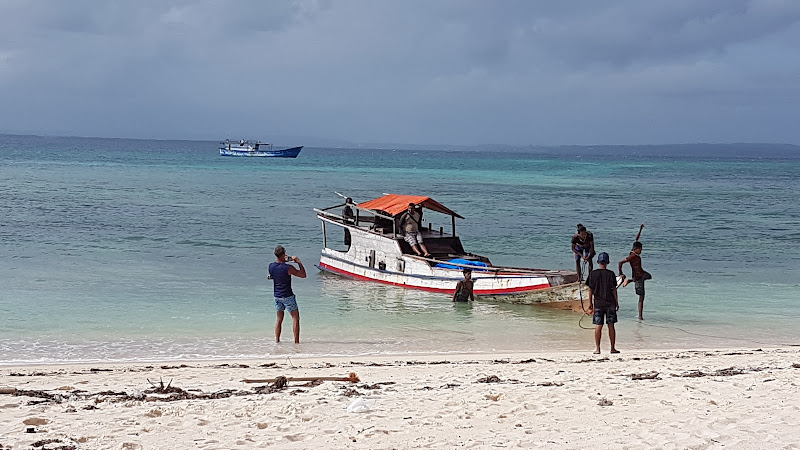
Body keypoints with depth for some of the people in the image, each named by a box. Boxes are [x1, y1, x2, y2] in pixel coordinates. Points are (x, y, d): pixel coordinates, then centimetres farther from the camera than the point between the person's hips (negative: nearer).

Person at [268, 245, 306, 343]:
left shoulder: (271, 266, -5)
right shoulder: (288, 268, -20)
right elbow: (303, 275, -10)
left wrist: (284, 261, 13)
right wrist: (299, 262, -4)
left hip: (277, 296, 5)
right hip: (287, 296, -5)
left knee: (279, 319, 16)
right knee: (295, 318, 3)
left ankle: (277, 341, 15)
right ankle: (296, 341, -1)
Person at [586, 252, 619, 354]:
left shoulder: (593, 274, -1)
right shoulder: (610, 274, -5)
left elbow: (590, 290, 1)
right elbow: (614, 289, -4)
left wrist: (590, 302, 10)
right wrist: (617, 303, 4)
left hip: (598, 303, 1)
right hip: (610, 303, -1)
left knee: (598, 326, 3)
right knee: (611, 325, 5)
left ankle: (597, 348, 1)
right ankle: (613, 348, 9)